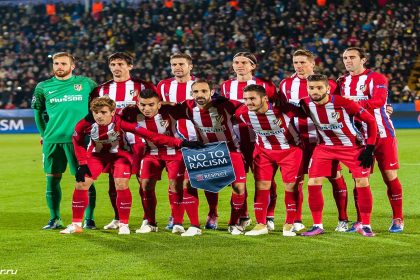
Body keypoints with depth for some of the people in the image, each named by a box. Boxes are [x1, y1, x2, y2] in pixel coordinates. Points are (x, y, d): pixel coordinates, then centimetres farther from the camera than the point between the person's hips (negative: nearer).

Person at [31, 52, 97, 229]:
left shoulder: (86, 84, 4)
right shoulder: (43, 87, 9)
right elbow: (38, 112, 18)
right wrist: (43, 133, 13)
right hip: (52, 140, 2)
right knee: (52, 179, 4)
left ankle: (89, 219, 5)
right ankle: (55, 219, 14)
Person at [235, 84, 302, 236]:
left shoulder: (283, 109, -32)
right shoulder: (242, 113, -20)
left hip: (290, 149, -3)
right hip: (264, 151, 3)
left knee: (291, 186, -2)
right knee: (261, 186, -1)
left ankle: (289, 225, 11)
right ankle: (261, 225, 9)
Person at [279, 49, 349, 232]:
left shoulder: (326, 83, 0)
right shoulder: (286, 84, 8)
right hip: (298, 140, 2)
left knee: (335, 176, -2)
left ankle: (343, 220, 7)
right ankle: (296, 221, 9)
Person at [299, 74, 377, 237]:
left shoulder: (343, 103, -25)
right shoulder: (306, 104, -14)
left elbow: (370, 120, -16)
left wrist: (370, 148, -17)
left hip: (352, 146, -3)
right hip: (325, 147, 3)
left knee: (362, 182, -10)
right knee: (313, 183, -8)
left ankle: (365, 226, 4)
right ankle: (317, 226, 4)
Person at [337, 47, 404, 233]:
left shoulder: (377, 78, -7)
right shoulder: (343, 82, 11)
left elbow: (378, 100, -23)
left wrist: (356, 102, -34)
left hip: (382, 134, -5)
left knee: (390, 176, -2)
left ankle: (398, 219, 6)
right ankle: (360, 221, 10)